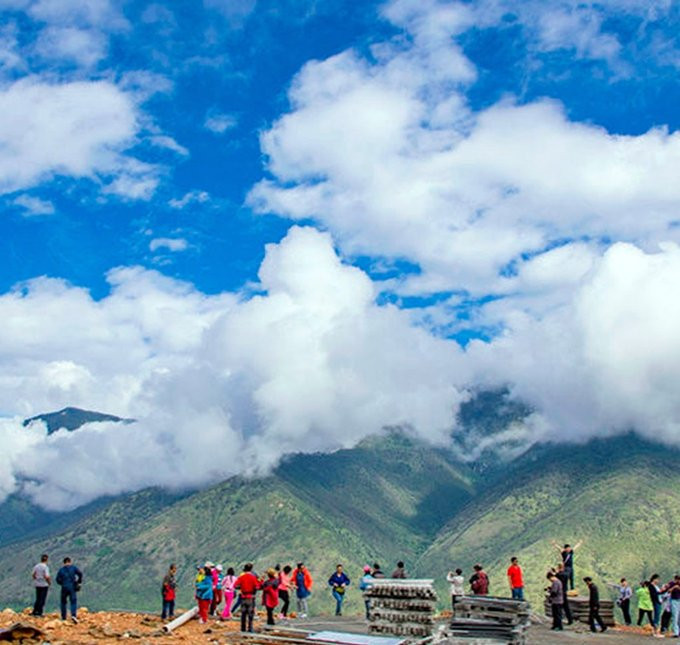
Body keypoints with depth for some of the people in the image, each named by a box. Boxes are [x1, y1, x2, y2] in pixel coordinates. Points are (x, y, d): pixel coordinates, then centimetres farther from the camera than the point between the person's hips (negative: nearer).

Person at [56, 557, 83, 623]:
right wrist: (79, 582, 4)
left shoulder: (61, 570, 8)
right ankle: (73, 615, -24)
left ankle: (63, 617, 16)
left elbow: (58, 579, 2)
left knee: (63, 602, 16)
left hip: (64, 588, 2)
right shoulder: (73, 567, 4)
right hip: (72, 588, -1)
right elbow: (80, 573, -9)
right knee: (73, 602, -3)